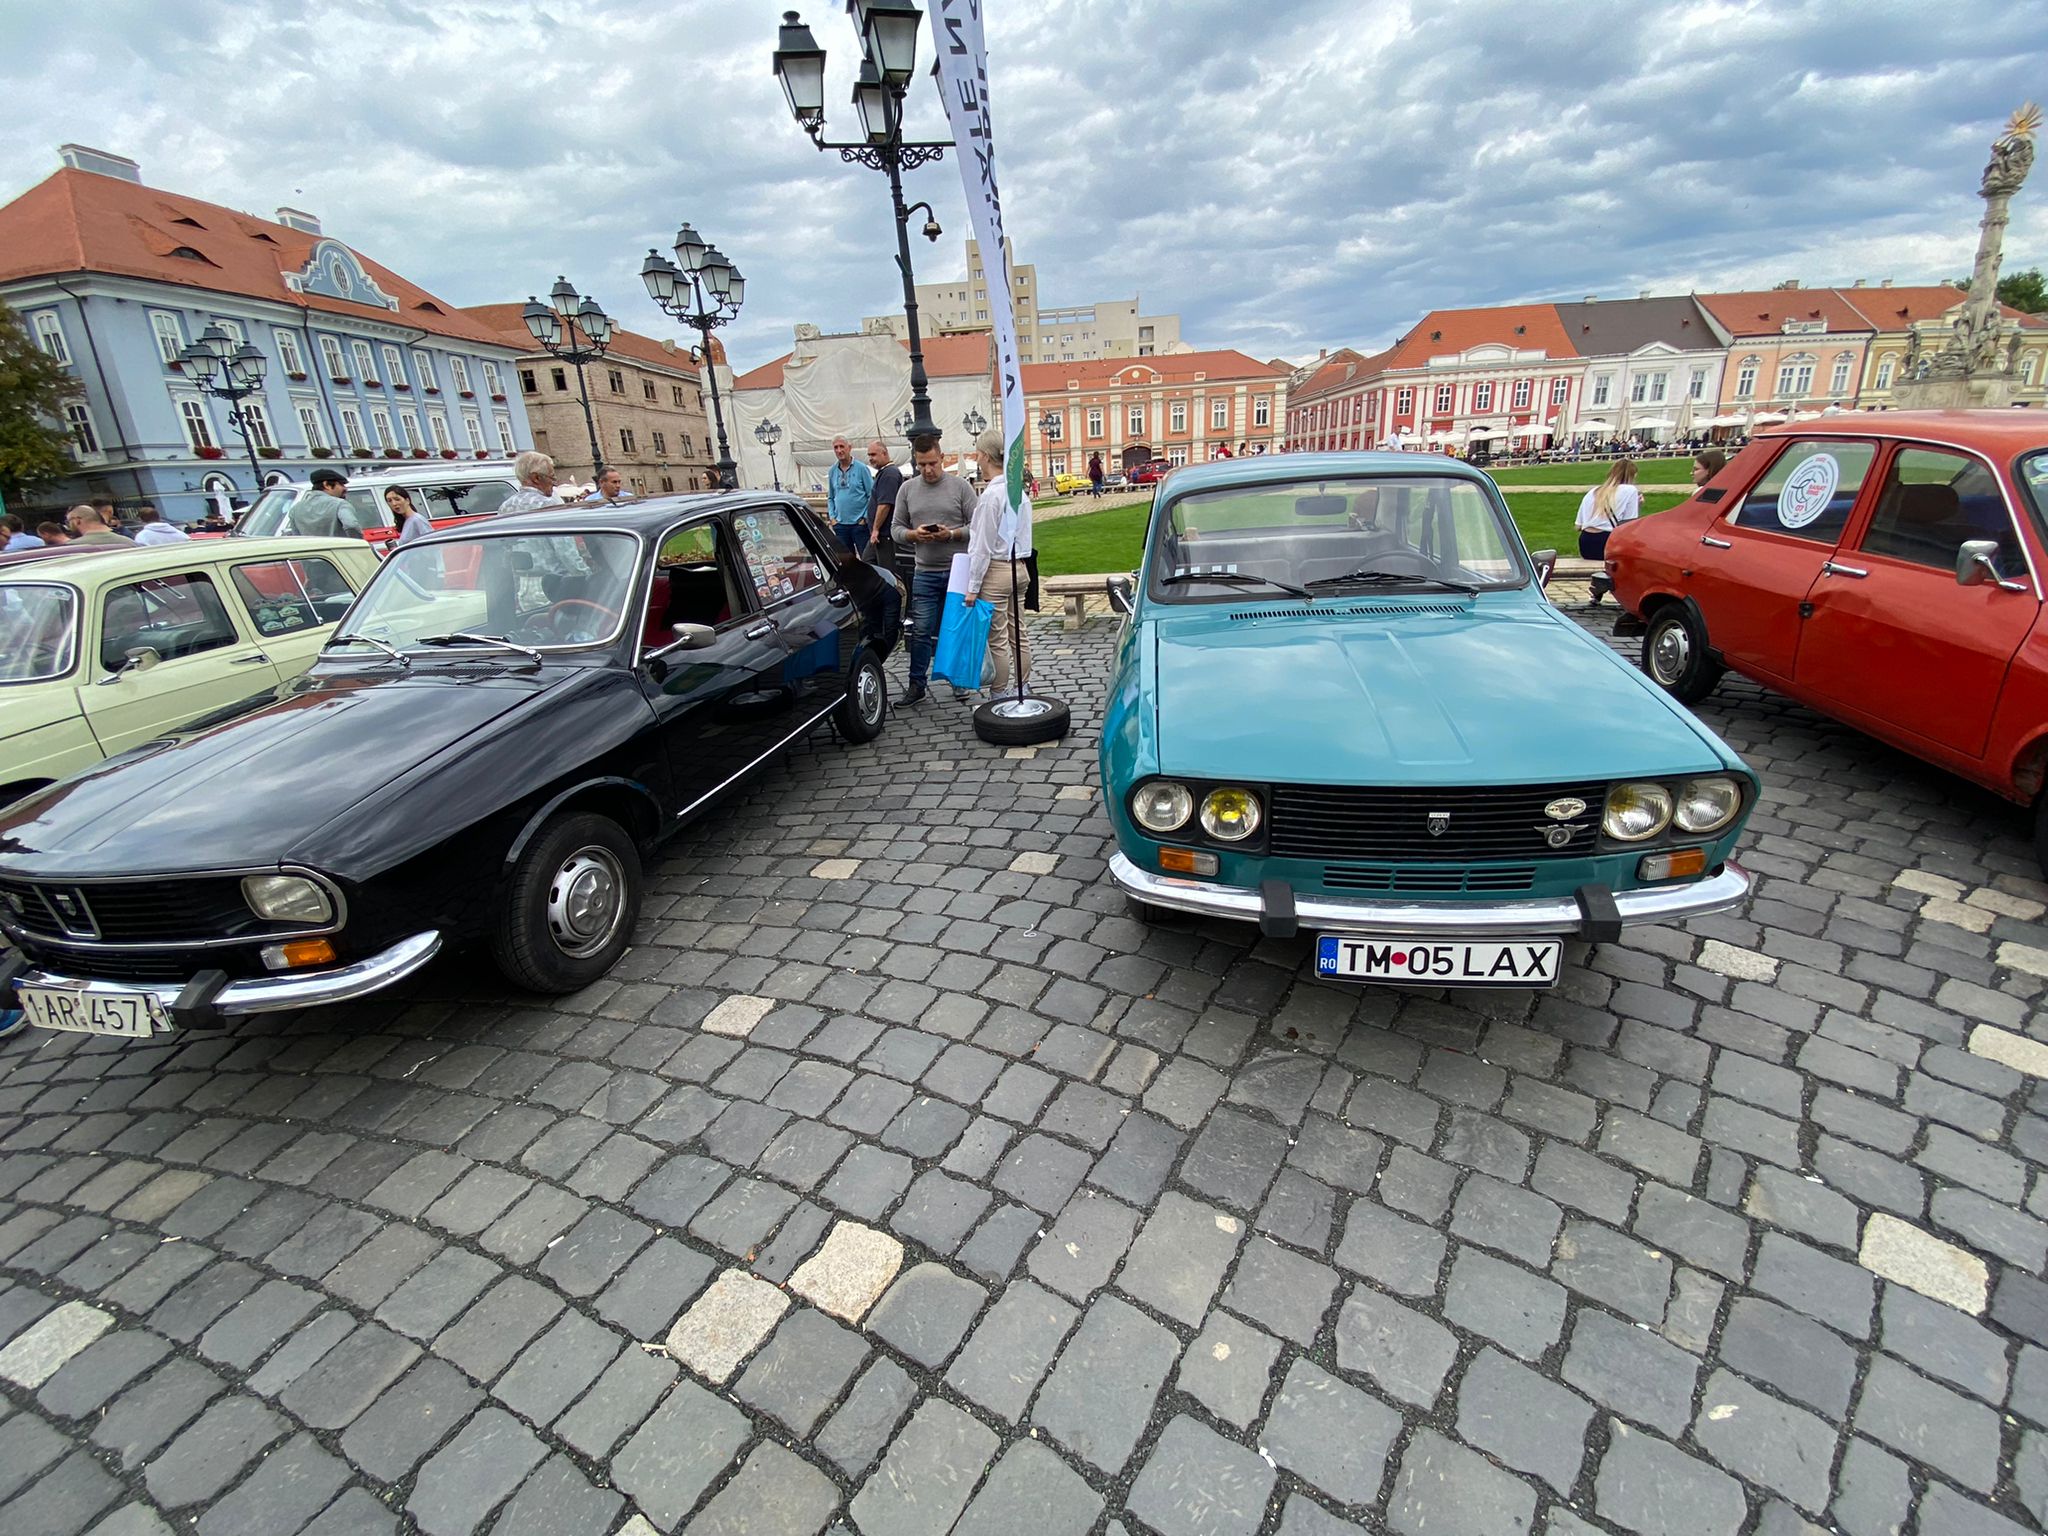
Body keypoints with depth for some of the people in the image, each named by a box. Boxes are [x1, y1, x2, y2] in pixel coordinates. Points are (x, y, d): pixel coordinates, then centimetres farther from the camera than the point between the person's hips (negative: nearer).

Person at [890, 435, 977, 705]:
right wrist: (913, 534, -10)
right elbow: (896, 528, 11)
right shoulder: (907, 489, 9)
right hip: (925, 573, 2)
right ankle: (916, 684, 9)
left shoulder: (959, 486, 1)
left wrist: (952, 534, -17)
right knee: (921, 630, 1)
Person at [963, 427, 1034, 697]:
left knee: (997, 640, -1)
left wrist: (973, 587, -12)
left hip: (996, 571, -9)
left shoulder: (991, 495, -16)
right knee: (1019, 633, 14)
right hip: (1018, 567, 9)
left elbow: (983, 546, -16)